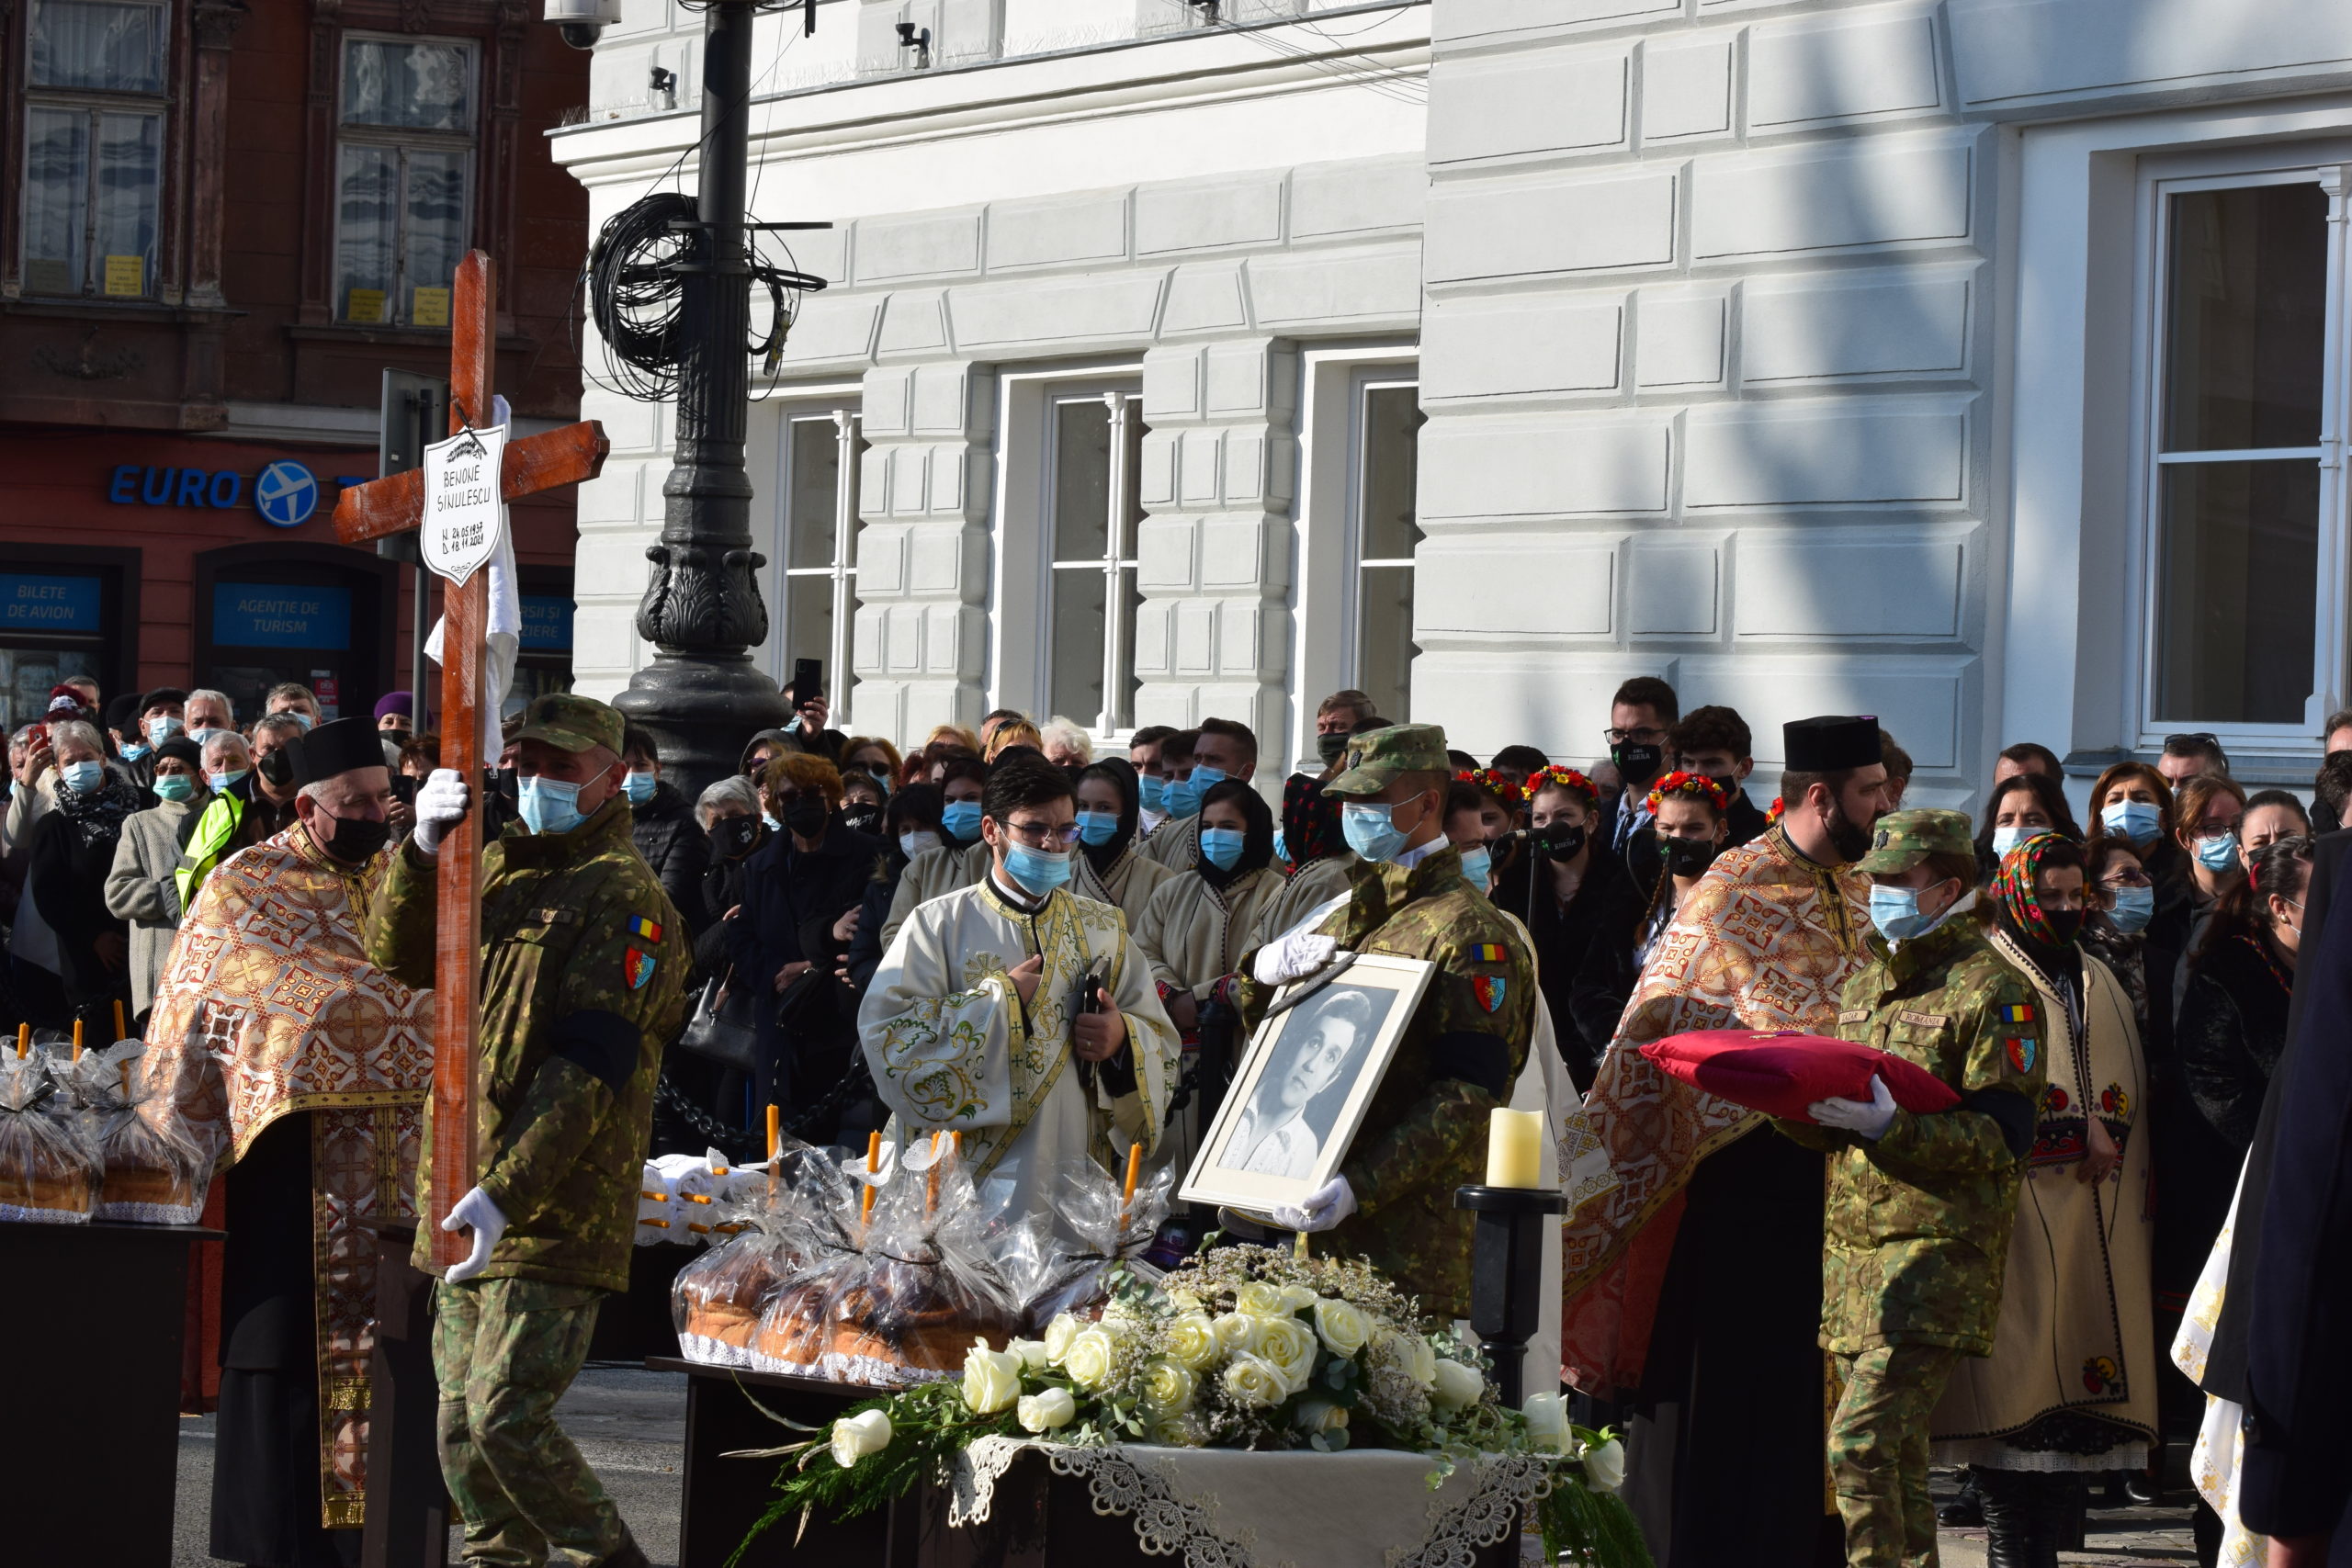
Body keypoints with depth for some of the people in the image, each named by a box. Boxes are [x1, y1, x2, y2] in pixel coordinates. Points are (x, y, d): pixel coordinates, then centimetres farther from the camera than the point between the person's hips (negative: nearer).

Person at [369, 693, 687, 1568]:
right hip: (468, 1199, 8)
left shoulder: (621, 892, -9)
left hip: (557, 1202, -8)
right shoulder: (498, 865, 17)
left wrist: (507, 1192, -25)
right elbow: (397, 954, 7)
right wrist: (424, 848, -11)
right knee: (461, 1427, 10)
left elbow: (587, 1067, -17)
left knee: (506, 1416, -14)